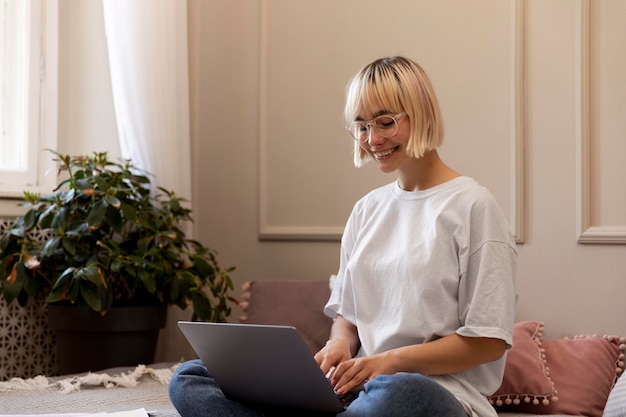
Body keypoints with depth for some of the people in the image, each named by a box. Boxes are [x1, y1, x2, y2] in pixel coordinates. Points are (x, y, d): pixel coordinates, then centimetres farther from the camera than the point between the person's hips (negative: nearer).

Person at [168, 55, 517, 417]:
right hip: (358, 387, 6)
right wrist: (340, 345, -3)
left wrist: (392, 360, -15)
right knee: (190, 379, -12)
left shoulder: (472, 206, -2)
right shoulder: (367, 210, 18)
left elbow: (488, 342, -6)